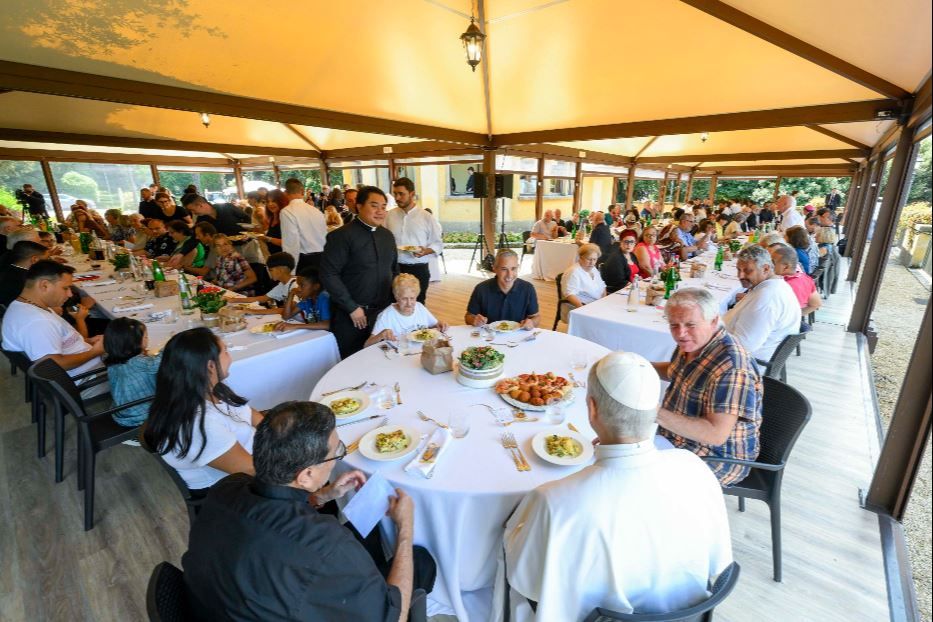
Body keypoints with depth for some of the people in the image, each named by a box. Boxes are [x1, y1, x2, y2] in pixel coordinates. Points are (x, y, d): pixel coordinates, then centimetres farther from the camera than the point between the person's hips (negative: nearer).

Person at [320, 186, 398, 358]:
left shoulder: (388, 235, 10)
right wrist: (352, 308, -16)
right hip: (350, 315, -5)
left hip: (384, 312, 6)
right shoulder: (341, 236, -11)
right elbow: (328, 275, -15)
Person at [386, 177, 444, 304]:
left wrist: (426, 251, -18)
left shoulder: (427, 217, -3)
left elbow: (438, 244, 0)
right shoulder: (389, 215, 4)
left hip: (418, 270, -2)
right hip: (394, 268, 2)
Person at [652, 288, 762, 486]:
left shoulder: (730, 367, -30)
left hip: (717, 460, -8)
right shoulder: (694, 342, -3)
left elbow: (716, 434, -33)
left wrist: (656, 413, -41)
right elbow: (674, 372, 19)